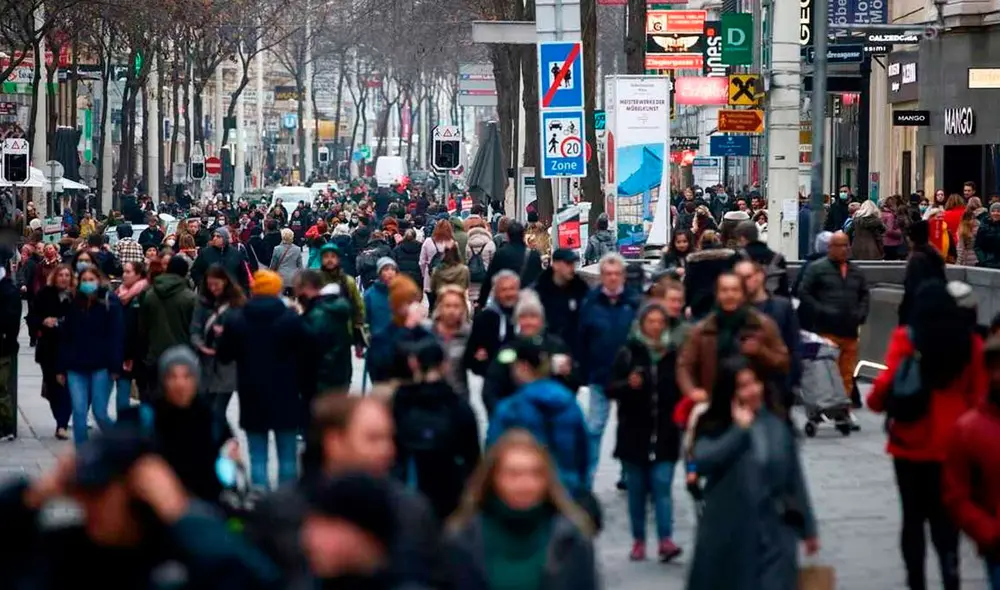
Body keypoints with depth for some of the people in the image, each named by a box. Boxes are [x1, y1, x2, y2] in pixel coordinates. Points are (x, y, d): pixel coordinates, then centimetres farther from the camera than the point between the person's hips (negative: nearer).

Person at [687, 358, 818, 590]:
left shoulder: (776, 425, 1)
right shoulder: (714, 427, -5)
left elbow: (794, 478, 7)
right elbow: (702, 462, -26)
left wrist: (808, 528, 10)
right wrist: (739, 429, -24)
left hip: (773, 532, 0)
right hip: (727, 534, 0)